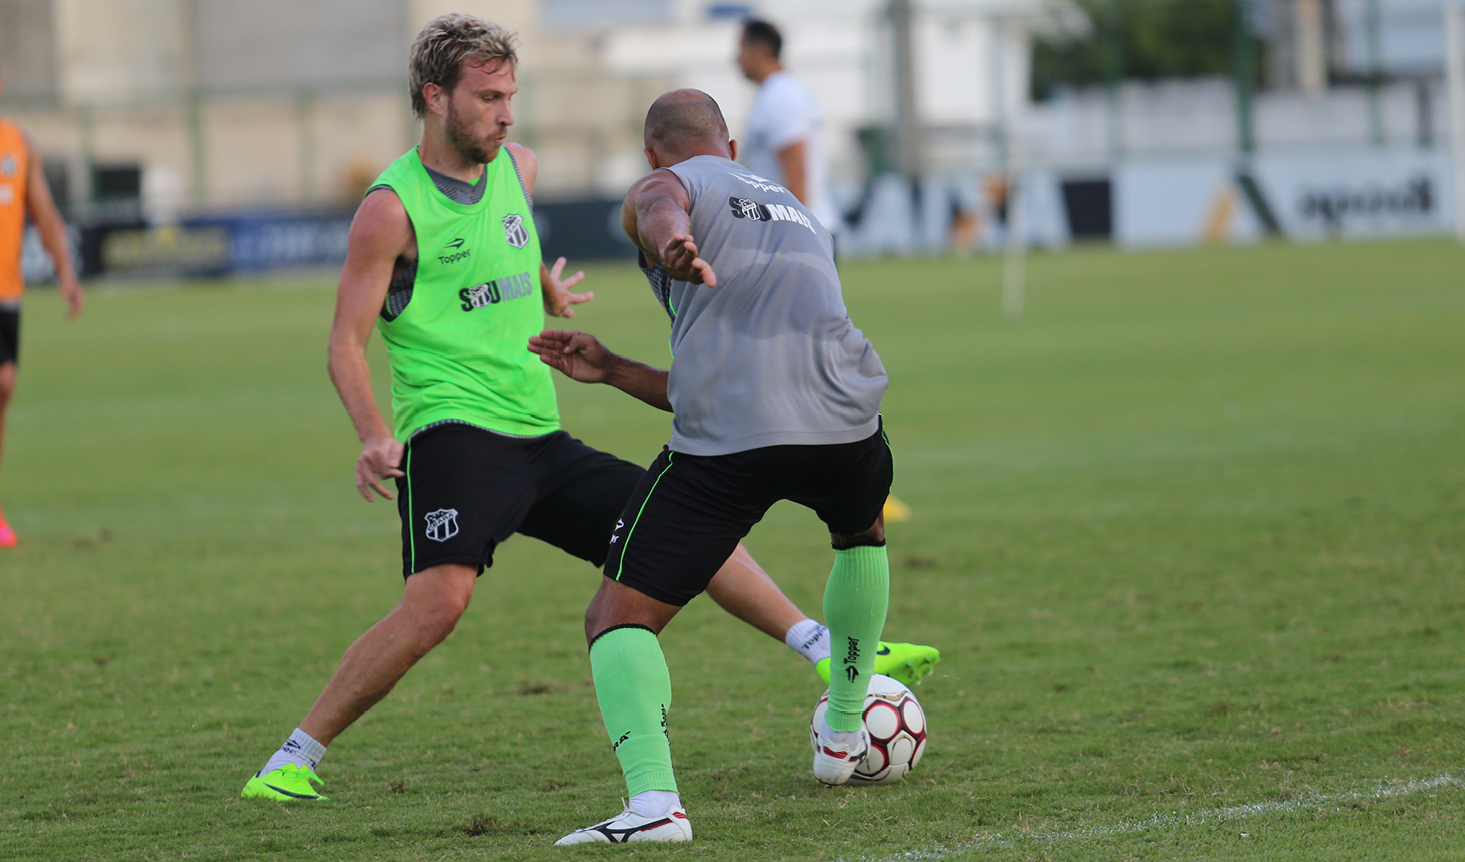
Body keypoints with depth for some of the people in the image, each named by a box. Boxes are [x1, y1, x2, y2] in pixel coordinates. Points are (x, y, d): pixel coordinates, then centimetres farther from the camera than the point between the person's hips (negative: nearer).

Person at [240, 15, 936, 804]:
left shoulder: (517, 168, 11)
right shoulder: (392, 207, -9)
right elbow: (346, 343, -11)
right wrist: (374, 437, -25)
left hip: (538, 440, 8)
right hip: (451, 435, -8)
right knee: (439, 598, -28)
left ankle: (830, 655, 14)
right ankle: (291, 762, -22)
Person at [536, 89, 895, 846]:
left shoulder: (666, 186, 16)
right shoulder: (799, 215, 36)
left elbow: (659, 210, -15)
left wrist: (671, 243, -37)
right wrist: (611, 372, 36)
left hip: (726, 443, -5)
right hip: (843, 427, 5)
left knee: (619, 618, 3)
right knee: (861, 533, 39)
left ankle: (652, 798, -21)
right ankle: (844, 736, 45)